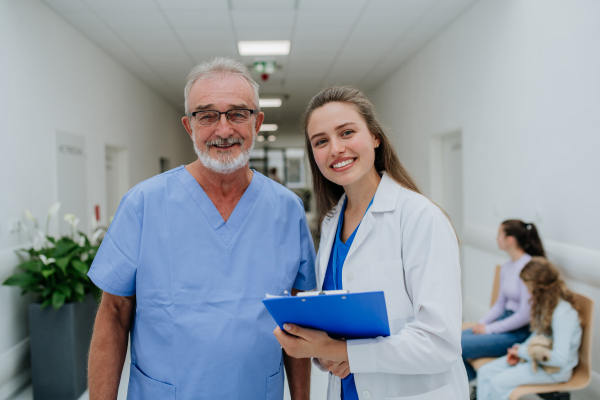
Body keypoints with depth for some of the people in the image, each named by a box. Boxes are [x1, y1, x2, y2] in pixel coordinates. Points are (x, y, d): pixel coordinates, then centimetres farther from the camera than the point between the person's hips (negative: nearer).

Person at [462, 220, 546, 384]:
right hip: (505, 320, 9)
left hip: (520, 332, -9)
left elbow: (525, 315, -20)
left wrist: (489, 329, -14)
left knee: (457, 348, -19)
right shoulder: (506, 267, 9)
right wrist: (481, 323, 2)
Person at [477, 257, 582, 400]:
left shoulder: (562, 313, -27)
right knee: (485, 372, -4)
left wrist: (523, 352, -18)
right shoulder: (545, 302, 1)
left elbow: (560, 358, -29)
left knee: (499, 382, -22)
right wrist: (520, 349, -2)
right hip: (535, 356, 9)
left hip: (554, 369, -9)